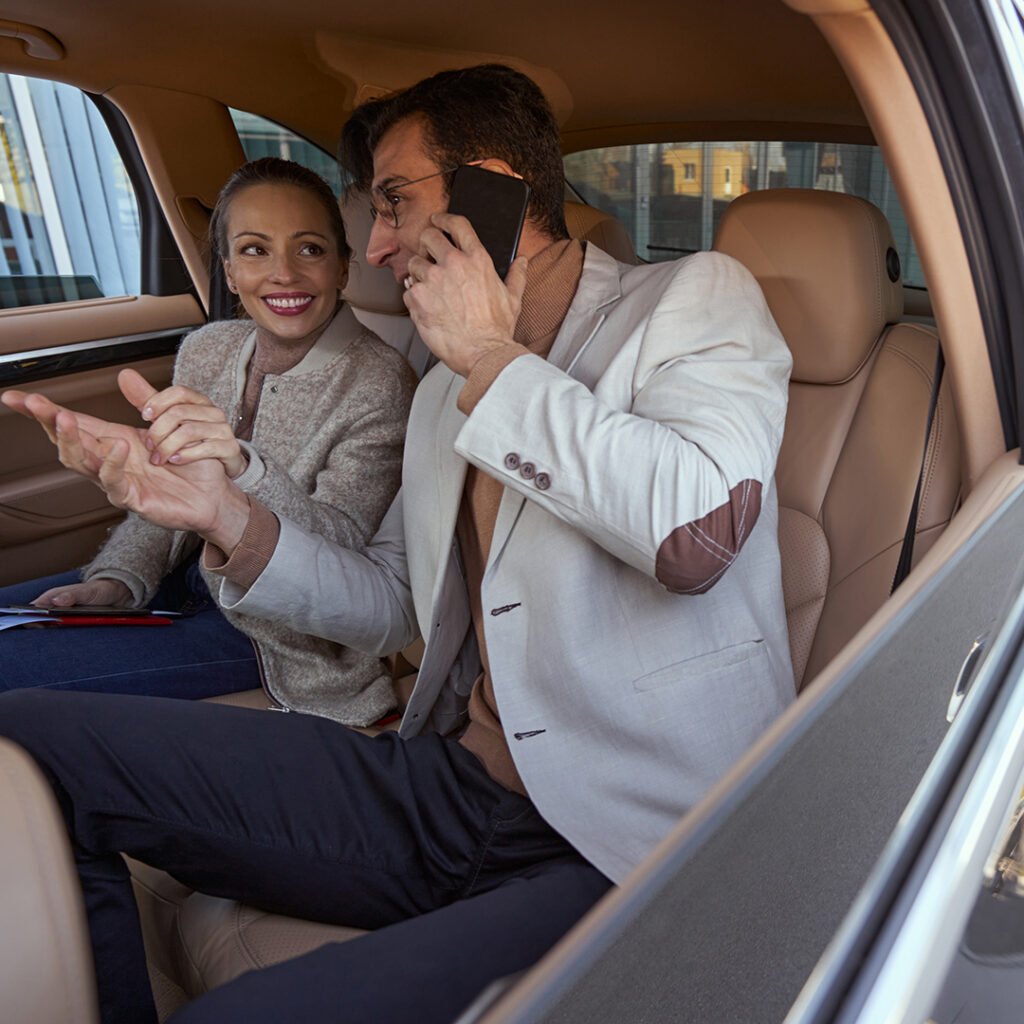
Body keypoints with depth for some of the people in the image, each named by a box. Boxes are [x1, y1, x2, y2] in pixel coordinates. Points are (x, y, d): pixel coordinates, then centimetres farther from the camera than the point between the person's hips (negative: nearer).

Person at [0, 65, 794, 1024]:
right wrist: (225, 516, 3)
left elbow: (699, 531, -22)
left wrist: (493, 357, -11)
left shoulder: (695, 299, -2)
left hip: (627, 851, -5)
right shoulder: (448, 390, 16)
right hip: (444, 791, 6)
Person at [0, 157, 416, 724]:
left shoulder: (377, 383, -21)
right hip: (194, 580, 7)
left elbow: (341, 550, -27)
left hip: (274, 629, -6)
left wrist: (242, 469, -45)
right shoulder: (206, 351, -1)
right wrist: (117, 579, -8)